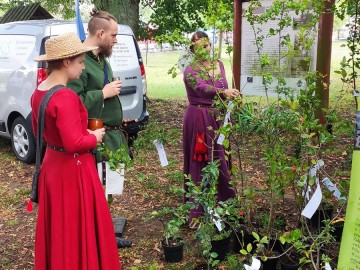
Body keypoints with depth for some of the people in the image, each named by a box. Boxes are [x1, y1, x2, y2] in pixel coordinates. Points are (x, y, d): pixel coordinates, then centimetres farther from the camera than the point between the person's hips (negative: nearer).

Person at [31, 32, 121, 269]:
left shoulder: (39, 93, 4)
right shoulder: (66, 97, -25)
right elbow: (74, 143, -30)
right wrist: (95, 137, -10)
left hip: (52, 165, 9)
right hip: (73, 169, -9)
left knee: (58, 228, 22)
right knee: (79, 229, 6)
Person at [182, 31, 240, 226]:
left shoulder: (219, 65, 10)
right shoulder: (190, 71, -10)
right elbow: (202, 89, -29)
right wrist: (223, 92, -46)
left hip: (218, 117, 5)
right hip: (199, 119, -5)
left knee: (220, 158, 9)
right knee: (199, 161, -2)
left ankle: (223, 200, 25)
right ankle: (197, 210, 6)